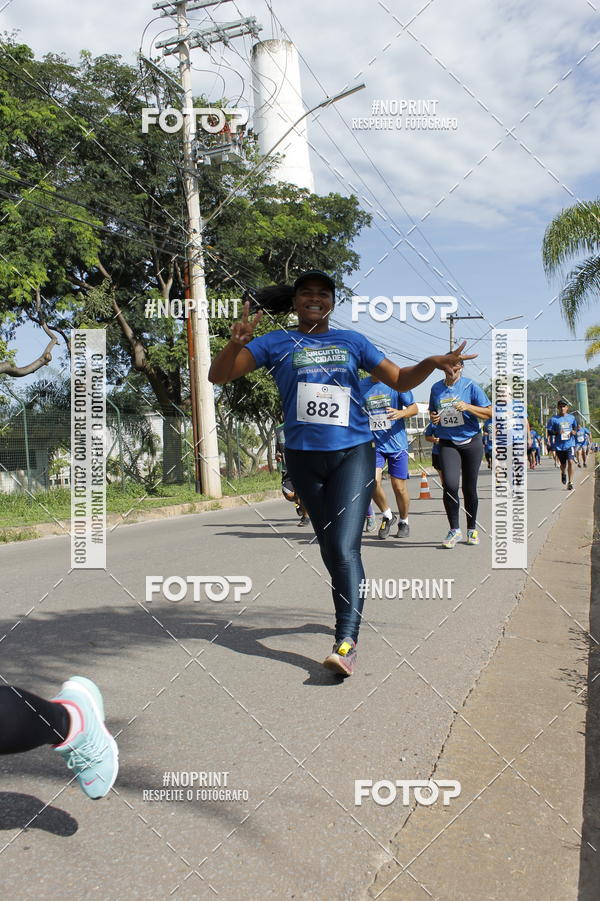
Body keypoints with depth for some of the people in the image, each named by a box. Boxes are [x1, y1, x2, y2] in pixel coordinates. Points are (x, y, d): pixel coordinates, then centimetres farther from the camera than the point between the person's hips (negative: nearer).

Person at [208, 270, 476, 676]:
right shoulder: (276, 343, 5)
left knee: (344, 547, -16)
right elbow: (218, 376, -1)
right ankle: (353, 608, 36)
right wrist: (237, 343, -21)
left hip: (352, 453, -1)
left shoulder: (352, 341, 9)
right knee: (329, 548, 13)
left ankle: (347, 644, -20)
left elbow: (399, 379, 13)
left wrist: (432, 363, -7)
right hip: (304, 458, 2)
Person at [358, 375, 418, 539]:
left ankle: (403, 521, 28)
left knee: (399, 487, 2)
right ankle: (387, 516, 7)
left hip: (397, 443, -1)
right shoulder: (361, 385, 5)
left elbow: (414, 408, -4)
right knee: (372, 480, -18)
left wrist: (401, 413, -24)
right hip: (373, 443, 2)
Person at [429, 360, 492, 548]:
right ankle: (454, 530, -3)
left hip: (471, 442, -1)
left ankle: (472, 529, 23)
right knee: (450, 485, -16)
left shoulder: (470, 386, -5)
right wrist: (433, 418, -2)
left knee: (469, 488, 5)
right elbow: (432, 411, 21)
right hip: (447, 443, 2)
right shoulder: (436, 388, 7)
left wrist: (468, 407, -20)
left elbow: (489, 413, -6)